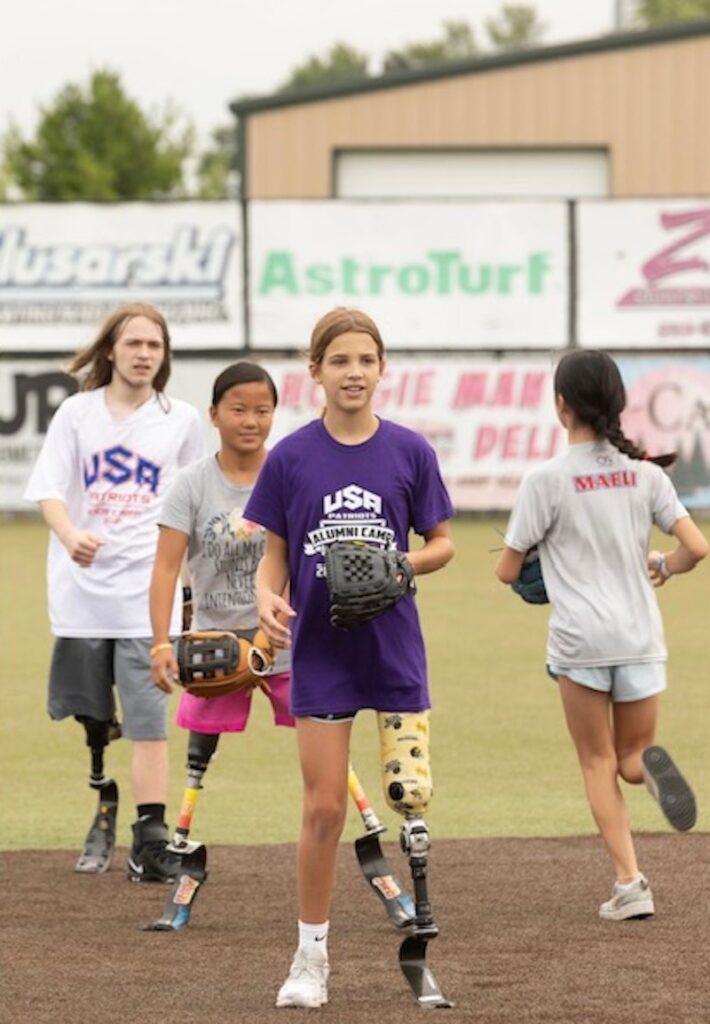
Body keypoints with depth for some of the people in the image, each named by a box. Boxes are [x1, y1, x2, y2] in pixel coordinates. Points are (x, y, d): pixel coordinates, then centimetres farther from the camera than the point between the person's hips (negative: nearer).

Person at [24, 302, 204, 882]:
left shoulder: (182, 420, 4)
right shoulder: (78, 414, 2)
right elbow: (49, 490, -7)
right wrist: (71, 536, -25)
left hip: (147, 592, -1)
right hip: (82, 587, 1)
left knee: (148, 722, -10)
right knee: (92, 715, 10)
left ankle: (150, 844, -12)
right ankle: (103, 815, 30)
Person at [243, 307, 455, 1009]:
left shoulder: (409, 451, -1)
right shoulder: (291, 457, -2)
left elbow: (441, 544, 6)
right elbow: (274, 555, 5)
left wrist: (398, 564, -14)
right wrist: (268, 598, -16)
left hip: (395, 649, 0)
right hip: (320, 652, 0)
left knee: (412, 801, -1)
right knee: (324, 808, -1)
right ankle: (311, 957, 11)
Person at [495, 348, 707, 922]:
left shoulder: (548, 481, -8)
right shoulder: (645, 474, 2)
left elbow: (508, 570, -3)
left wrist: (521, 564, 20)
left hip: (580, 638, -3)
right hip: (641, 637, 3)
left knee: (598, 762, 9)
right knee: (632, 755, 19)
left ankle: (630, 884, -3)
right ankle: (649, 764, -20)